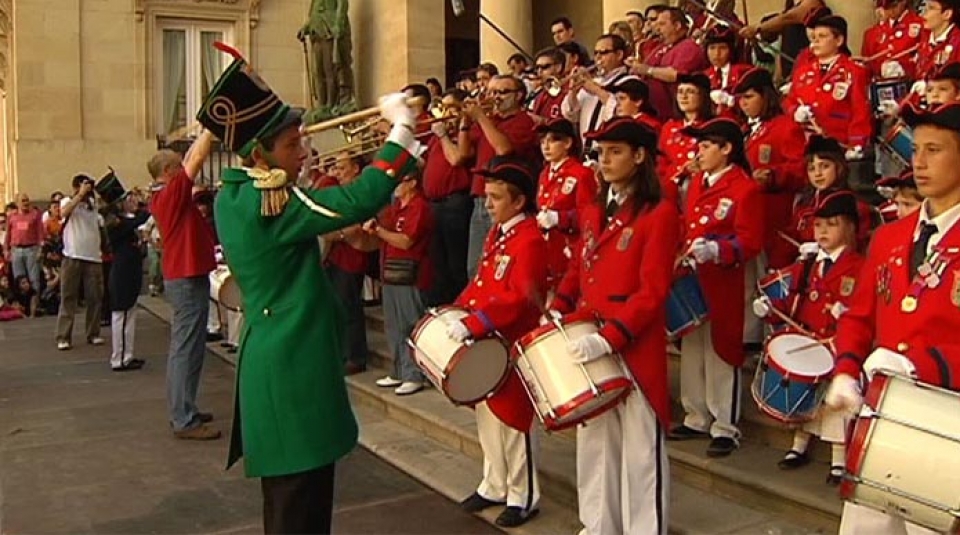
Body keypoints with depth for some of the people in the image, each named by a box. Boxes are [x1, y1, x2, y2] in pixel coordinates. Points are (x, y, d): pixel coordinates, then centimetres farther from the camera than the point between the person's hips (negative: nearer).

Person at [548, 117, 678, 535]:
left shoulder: (660, 213, -10)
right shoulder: (593, 212, 13)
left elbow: (652, 291, -16)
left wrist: (610, 338, -24)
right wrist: (556, 312, 3)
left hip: (634, 347, -7)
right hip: (587, 341, 7)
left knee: (639, 446, 2)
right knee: (594, 440, 16)